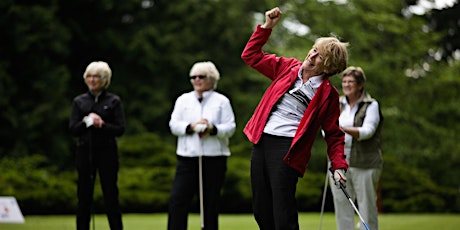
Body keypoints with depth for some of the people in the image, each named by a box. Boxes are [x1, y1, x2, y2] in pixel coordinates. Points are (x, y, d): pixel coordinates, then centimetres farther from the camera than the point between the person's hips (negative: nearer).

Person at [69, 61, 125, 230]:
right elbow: (73, 129, 1)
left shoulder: (114, 101, 2)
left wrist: (102, 125, -18)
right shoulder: (79, 101, 8)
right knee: (84, 197, 3)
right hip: (85, 151, 2)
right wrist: (87, 121, -14)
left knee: (110, 195, -1)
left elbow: (120, 129, -4)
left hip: (107, 152, -2)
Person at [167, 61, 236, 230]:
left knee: (211, 202, 4)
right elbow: (174, 125, 5)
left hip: (214, 158, -1)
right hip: (188, 157, 1)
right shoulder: (183, 100, 15)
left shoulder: (222, 101, 8)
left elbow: (230, 127, 0)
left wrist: (212, 129, -19)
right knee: (177, 199, -10)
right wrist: (191, 127, -14)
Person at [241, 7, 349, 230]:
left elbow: (334, 134, 4)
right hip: (261, 142, 6)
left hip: (288, 149, -6)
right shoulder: (288, 67, 11)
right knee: (261, 211, 9)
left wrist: (338, 165, -7)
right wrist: (267, 27, 9)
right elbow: (251, 55, 18)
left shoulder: (328, 93, -1)